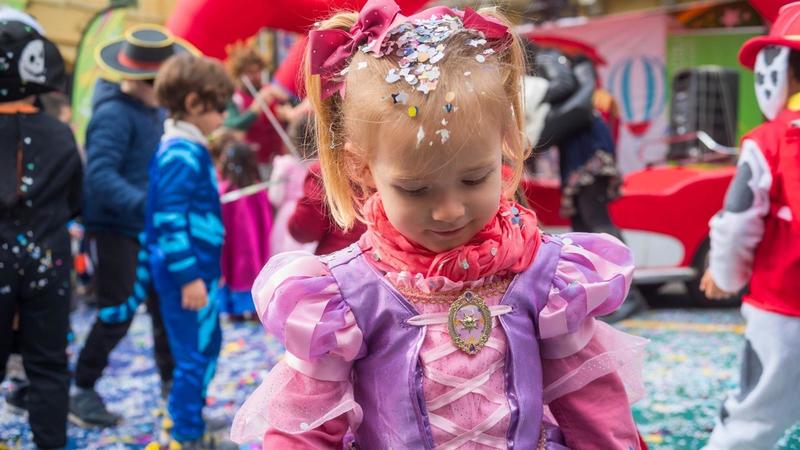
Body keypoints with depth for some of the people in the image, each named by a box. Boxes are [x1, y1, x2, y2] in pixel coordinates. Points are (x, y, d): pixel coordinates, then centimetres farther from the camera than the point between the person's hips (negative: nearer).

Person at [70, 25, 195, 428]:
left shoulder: (155, 110, 6)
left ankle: (171, 382, 28)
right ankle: (81, 392, 15)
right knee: (117, 315, -3)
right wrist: (147, 205, -40)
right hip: (113, 229, -8)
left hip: (150, 229, 8)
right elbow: (100, 176, -31)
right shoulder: (114, 114, -21)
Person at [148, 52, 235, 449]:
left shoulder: (189, 148, 12)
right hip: (187, 272, -11)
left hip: (199, 268, 11)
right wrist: (189, 276, -23)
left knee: (206, 348, 21)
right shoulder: (181, 154, -19)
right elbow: (170, 220, -24)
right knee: (195, 354, -2)